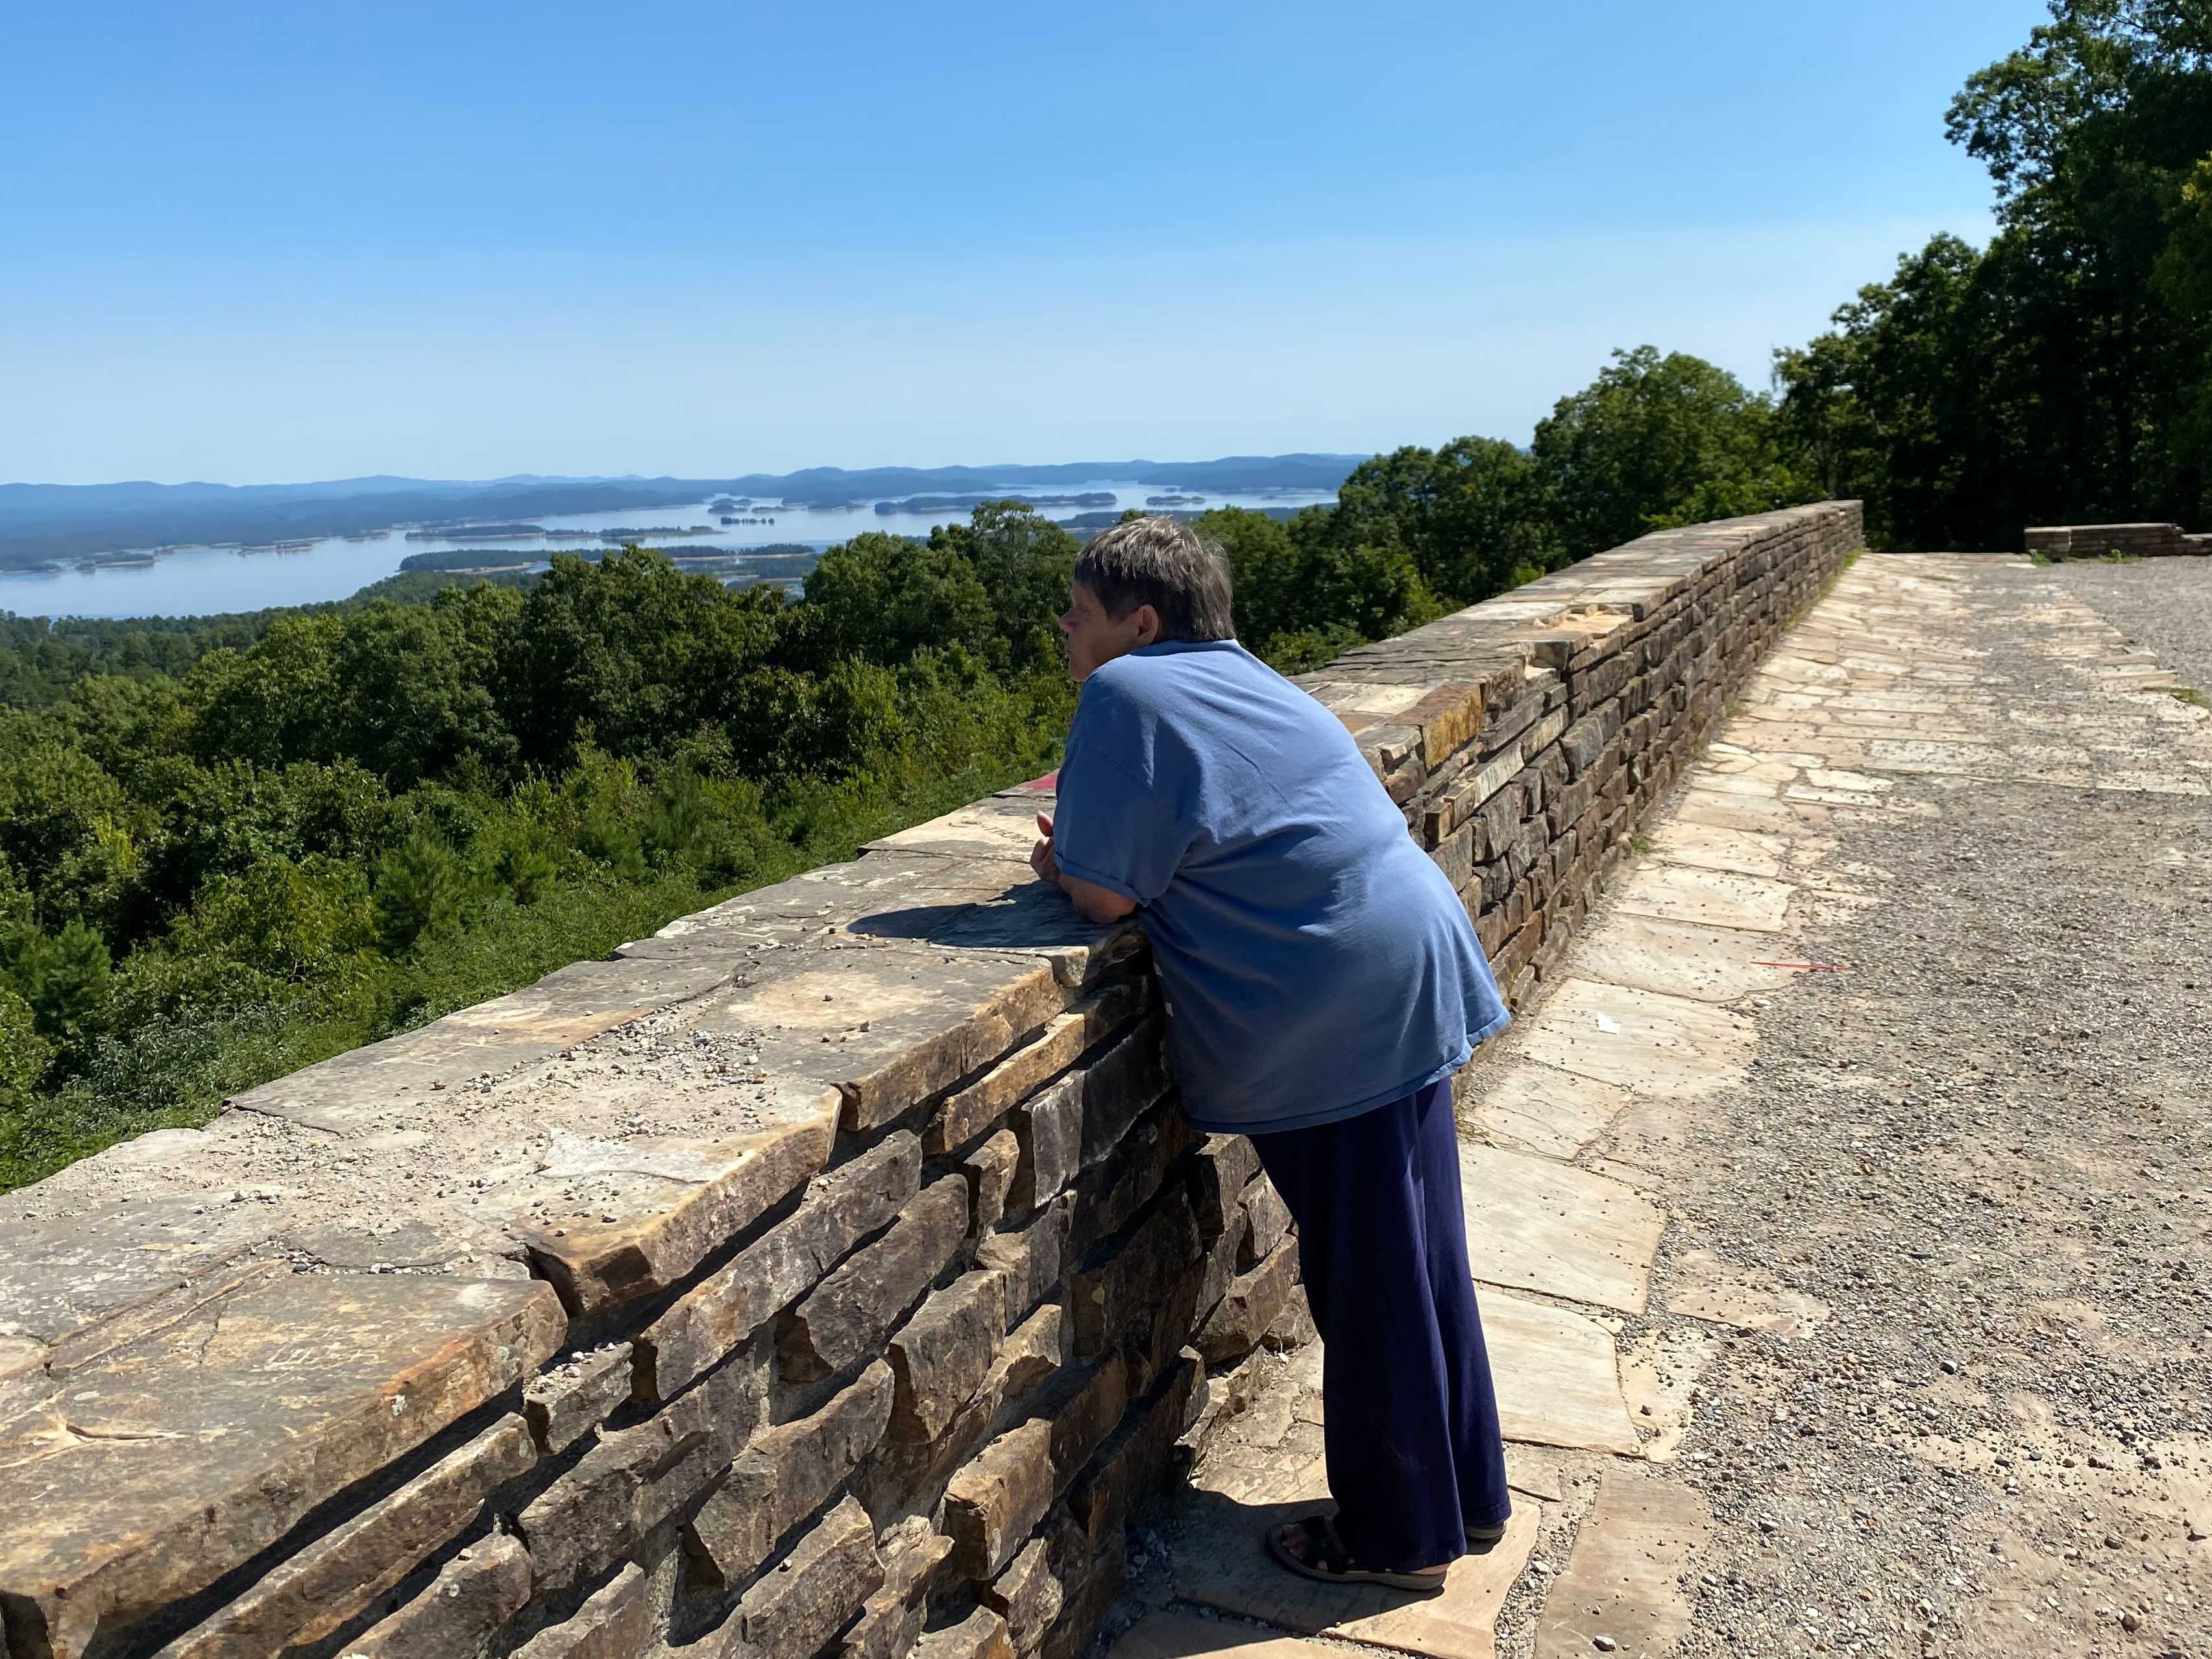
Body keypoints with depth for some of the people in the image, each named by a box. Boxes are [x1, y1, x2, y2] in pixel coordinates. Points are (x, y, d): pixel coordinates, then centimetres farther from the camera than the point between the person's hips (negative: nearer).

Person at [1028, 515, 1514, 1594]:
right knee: (1413, 1264, 20)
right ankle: (1463, 1499, 36)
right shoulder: (1235, 679, 15)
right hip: (1401, 979, 9)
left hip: (1338, 1012, -9)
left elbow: (1103, 897, -14)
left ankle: (1399, 1538, 24)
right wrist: (1088, 859, 9)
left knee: (1371, 1283, 6)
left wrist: (1065, 866, 7)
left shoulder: (1129, 694, -13)